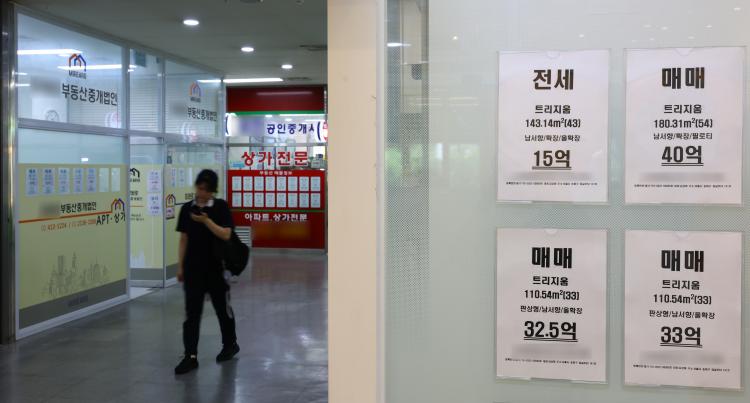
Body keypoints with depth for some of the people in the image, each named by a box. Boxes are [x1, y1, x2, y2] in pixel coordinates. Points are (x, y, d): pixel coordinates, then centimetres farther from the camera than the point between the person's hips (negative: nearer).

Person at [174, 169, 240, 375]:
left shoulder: (221, 207, -6)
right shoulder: (187, 208, 3)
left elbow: (225, 235, -13)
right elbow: (184, 239, 7)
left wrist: (206, 221, -22)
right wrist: (180, 266, 6)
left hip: (216, 266, -2)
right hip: (193, 267, 2)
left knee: (222, 307, 13)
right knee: (191, 312, -1)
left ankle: (230, 344, 34)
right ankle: (190, 356, 2)